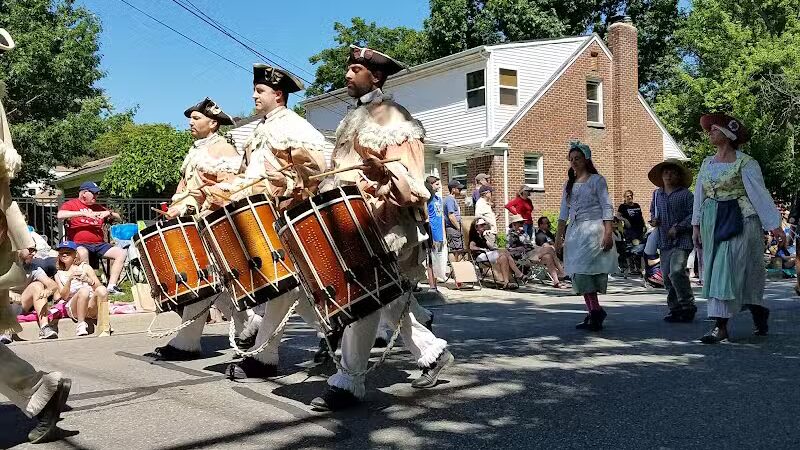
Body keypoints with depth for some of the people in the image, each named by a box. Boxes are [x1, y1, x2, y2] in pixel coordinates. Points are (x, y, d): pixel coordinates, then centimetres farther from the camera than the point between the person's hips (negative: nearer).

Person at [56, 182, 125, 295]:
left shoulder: (98, 208, 22)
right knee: (82, 253, -40)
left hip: (99, 244, 6)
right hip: (79, 244, -6)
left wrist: (109, 213, 2)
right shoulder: (71, 204, 6)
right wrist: (84, 213, -18)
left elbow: (118, 218, 25)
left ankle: (111, 286, -16)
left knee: (122, 253, -13)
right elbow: (60, 215, -15)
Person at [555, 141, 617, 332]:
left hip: (593, 228, -7)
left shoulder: (597, 180, 0)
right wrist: (558, 235, 9)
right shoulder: (569, 184, 17)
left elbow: (607, 207, -5)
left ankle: (595, 311, -12)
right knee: (578, 273, 4)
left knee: (582, 269, -18)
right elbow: (564, 211, 16)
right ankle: (594, 313, 10)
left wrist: (608, 233, -15)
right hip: (575, 231, 7)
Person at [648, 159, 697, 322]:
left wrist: (678, 228, -15)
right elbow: (652, 211, 27)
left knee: (676, 272, -18)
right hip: (664, 240, 6)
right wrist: (653, 220, 6)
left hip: (681, 240, -6)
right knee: (666, 276, 6)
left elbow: (693, 215, -7)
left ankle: (688, 306, -3)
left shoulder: (685, 194, -3)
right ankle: (675, 309, 17)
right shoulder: (657, 194, 14)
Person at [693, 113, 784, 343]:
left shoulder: (744, 162, -6)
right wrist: (696, 225, 11)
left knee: (729, 270, -11)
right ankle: (759, 312, 23)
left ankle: (721, 326, -9)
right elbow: (700, 195, 15)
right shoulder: (707, 163, 13)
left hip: (740, 221, -7)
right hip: (712, 222, 7)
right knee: (716, 271, 7)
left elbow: (760, 193, -8)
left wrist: (774, 225, -11)